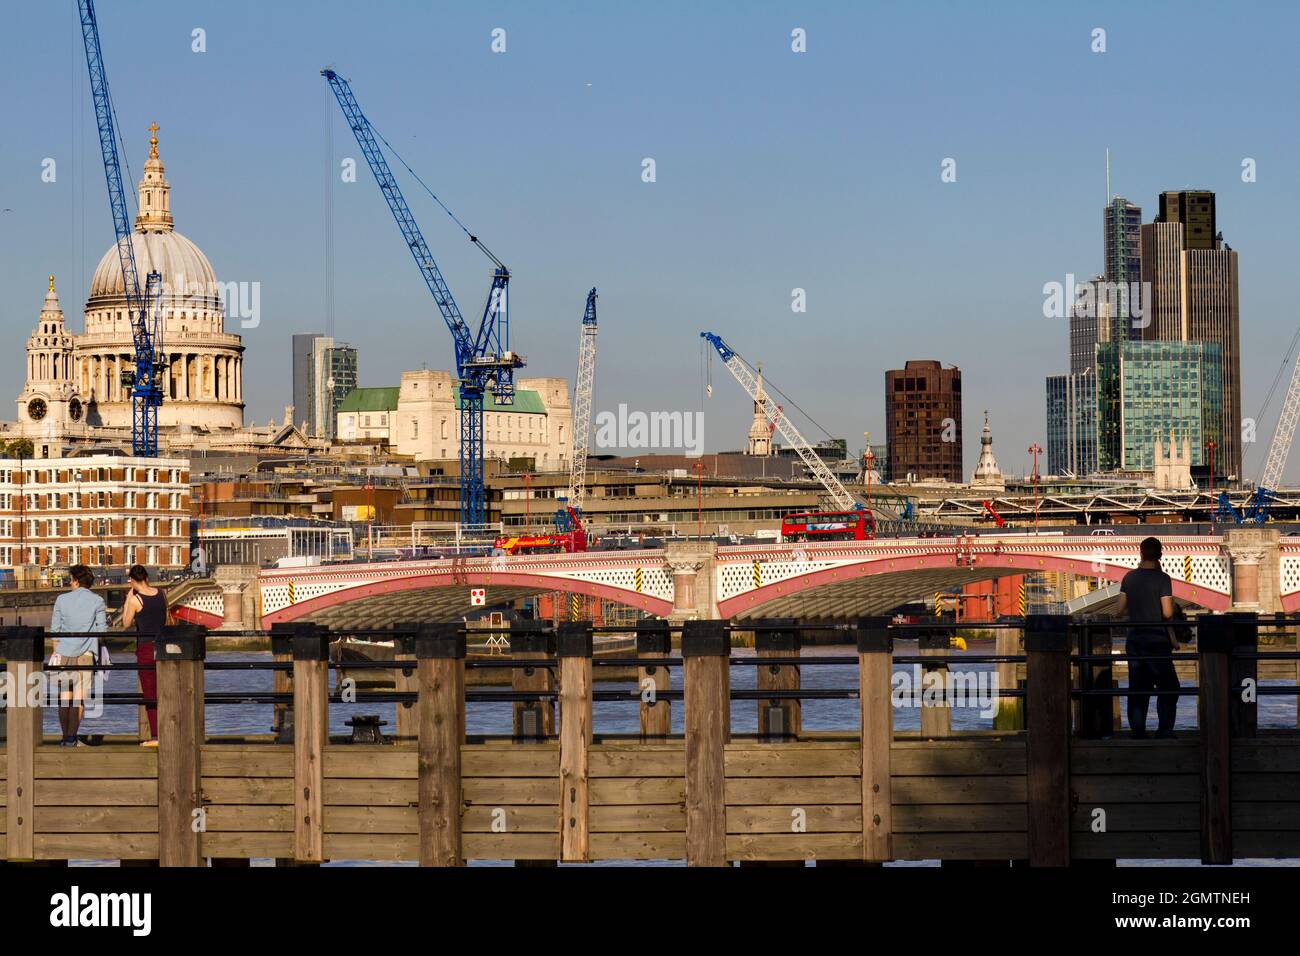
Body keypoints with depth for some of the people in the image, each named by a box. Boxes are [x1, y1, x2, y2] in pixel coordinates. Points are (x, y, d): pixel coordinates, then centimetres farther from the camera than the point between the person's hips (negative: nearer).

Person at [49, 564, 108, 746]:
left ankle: (65, 737, 8)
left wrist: (56, 652, 14)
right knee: (79, 698, 0)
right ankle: (71, 738, -6)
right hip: (86, 655, -2)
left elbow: (55, 629, 5)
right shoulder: (97, 601, -2)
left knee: (64, 698, 7)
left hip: (64, 654, 2)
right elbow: (102, 630, -2)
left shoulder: (62, 599, 3)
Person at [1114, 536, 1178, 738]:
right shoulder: (1161, 579, -12)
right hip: (1157, 641, -4)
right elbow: (1167, 613, -16)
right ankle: (1164, 732, 1)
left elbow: (1120, 611, 4)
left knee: (1137, 690, 9)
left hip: (1135, 641, 4)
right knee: (1168, 689, 7)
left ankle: (1138, 731, 7)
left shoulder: (1129, 578, 2)